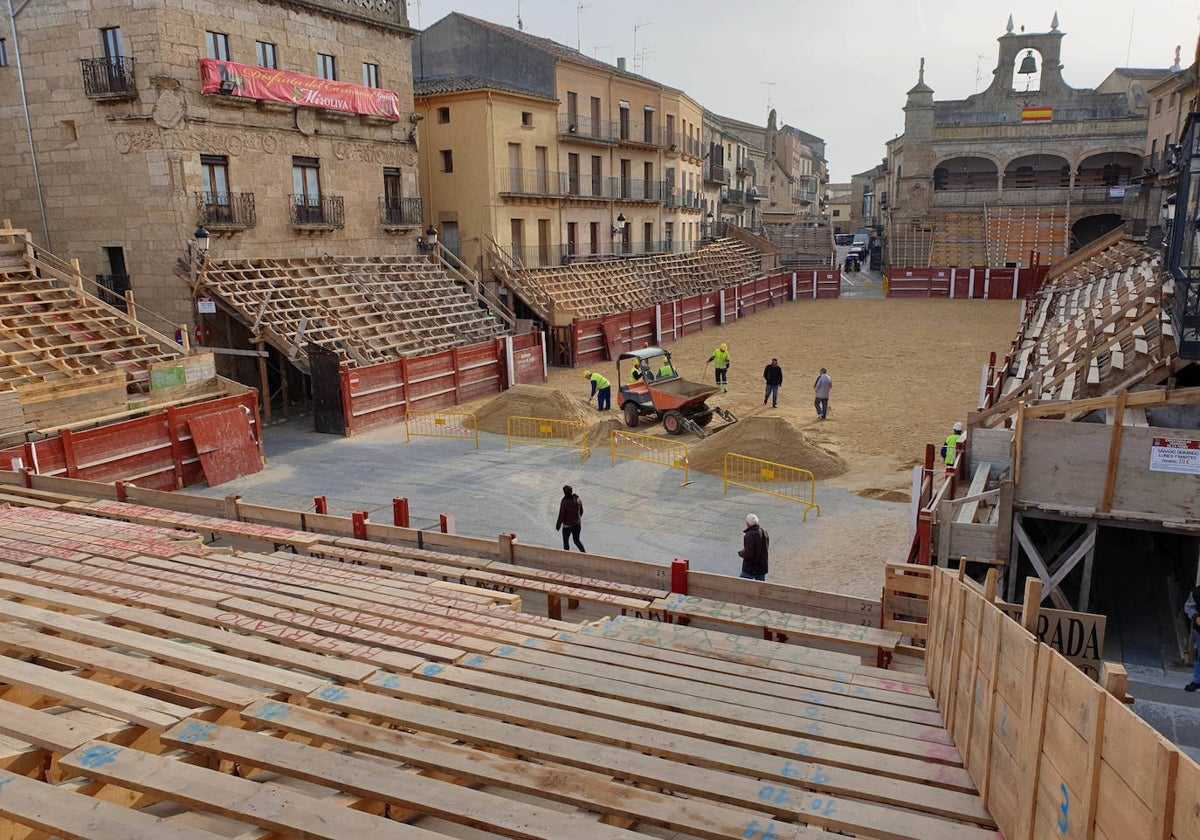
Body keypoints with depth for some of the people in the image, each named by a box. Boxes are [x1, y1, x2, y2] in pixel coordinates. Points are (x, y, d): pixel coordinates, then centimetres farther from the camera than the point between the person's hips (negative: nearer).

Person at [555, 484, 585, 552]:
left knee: (566, 541, 17)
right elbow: (581, 511, 6)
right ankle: (585, 554, 7)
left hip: (567, 525, -5)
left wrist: (558, 526, -4)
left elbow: (561, 515, -17)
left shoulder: (564, 502, -23)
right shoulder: (578, 499, -7)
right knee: (577, 541, 20)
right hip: (577, 524, 5)